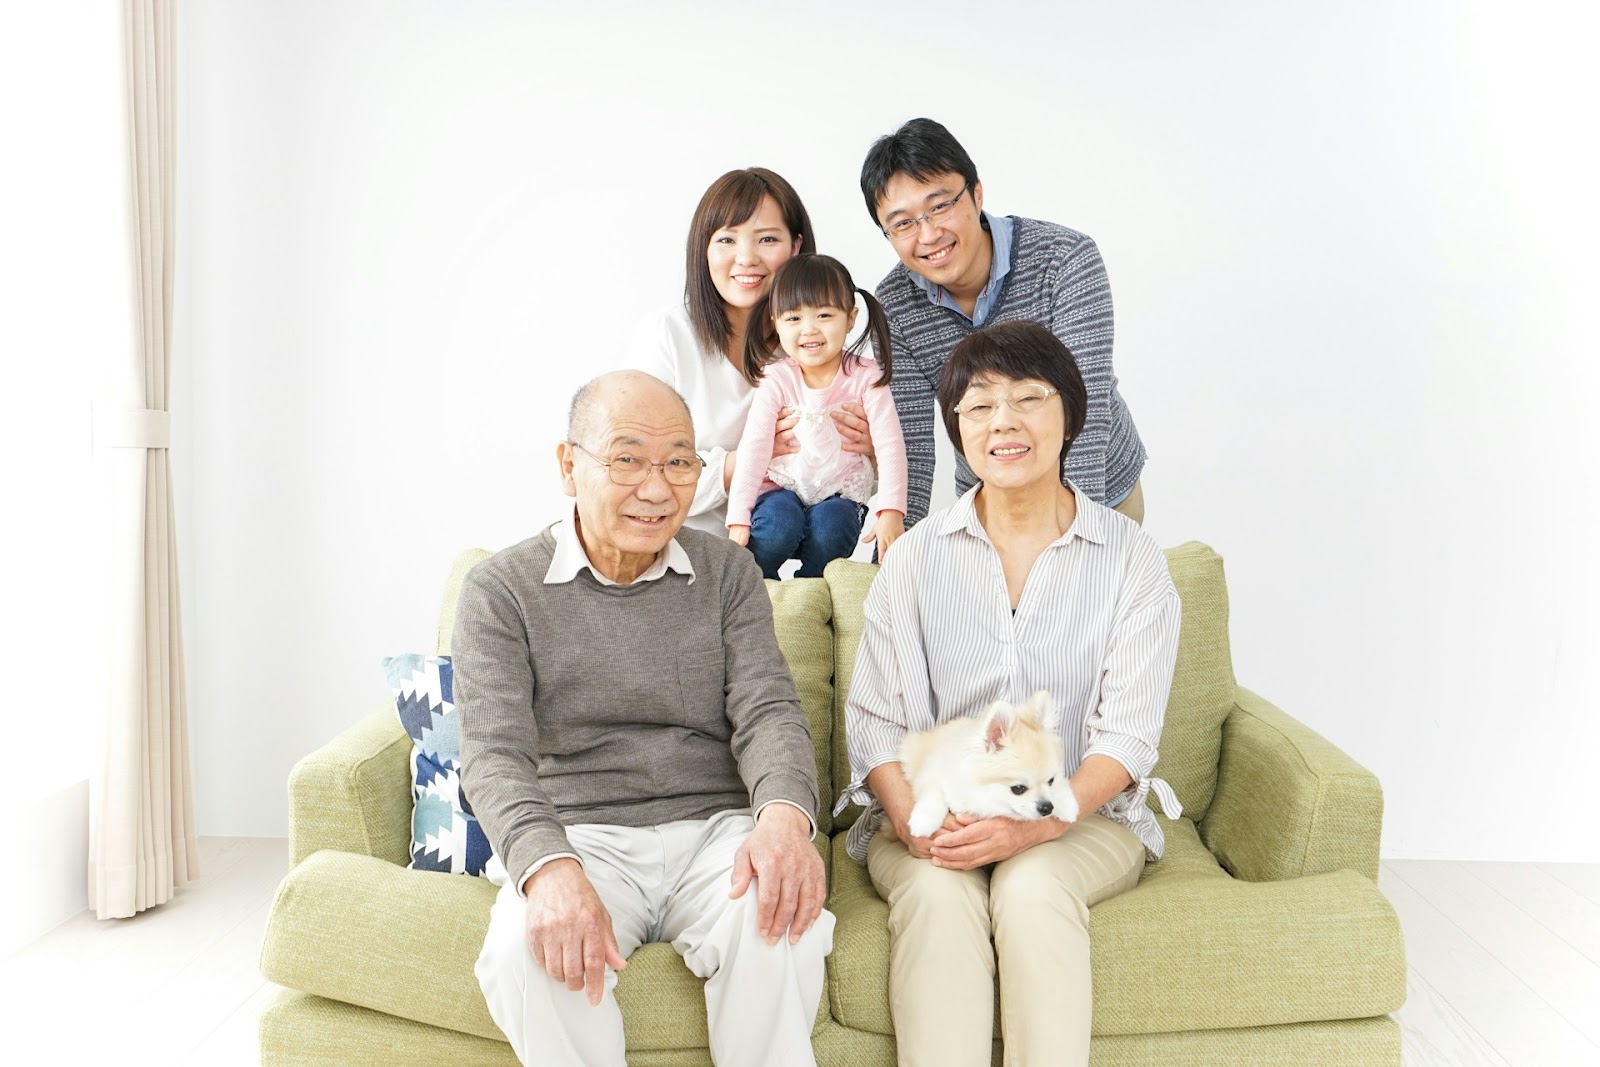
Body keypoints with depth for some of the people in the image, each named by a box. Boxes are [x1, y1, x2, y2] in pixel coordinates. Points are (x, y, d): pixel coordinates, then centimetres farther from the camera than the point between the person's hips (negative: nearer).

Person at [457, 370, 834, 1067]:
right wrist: (549, 868, -30)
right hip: (577, 838, -1)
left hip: (714, 829, 1)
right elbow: (494, 753, -9)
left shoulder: (728, 573, 8)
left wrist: (785, 815, -25)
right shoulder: (501, 590, 1)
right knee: (528, 953, -32)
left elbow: (767, 711, -2)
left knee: (781, 923, -30)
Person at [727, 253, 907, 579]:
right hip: (781, 488, 0)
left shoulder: (866, 378, -7)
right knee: (779, 522, -31)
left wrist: (891, 512, -28)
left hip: (839, 493, 0)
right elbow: (753, 447, -13)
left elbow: (889, 445, -14)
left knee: (828, 526, -31)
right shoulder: (776, 379, -6)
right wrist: (738, 519, -22)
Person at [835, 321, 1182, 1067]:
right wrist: (914, 820, -20)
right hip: (934, 817, 1)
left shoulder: (1130, 558, 1)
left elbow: (1128, 736, -5)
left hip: (1081, 816, 0)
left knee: (1032, 888, -31)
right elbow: (874, 718, 0)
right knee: (937, 892, -30)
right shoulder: (917, 557, 5)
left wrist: (1035, 824, -22)